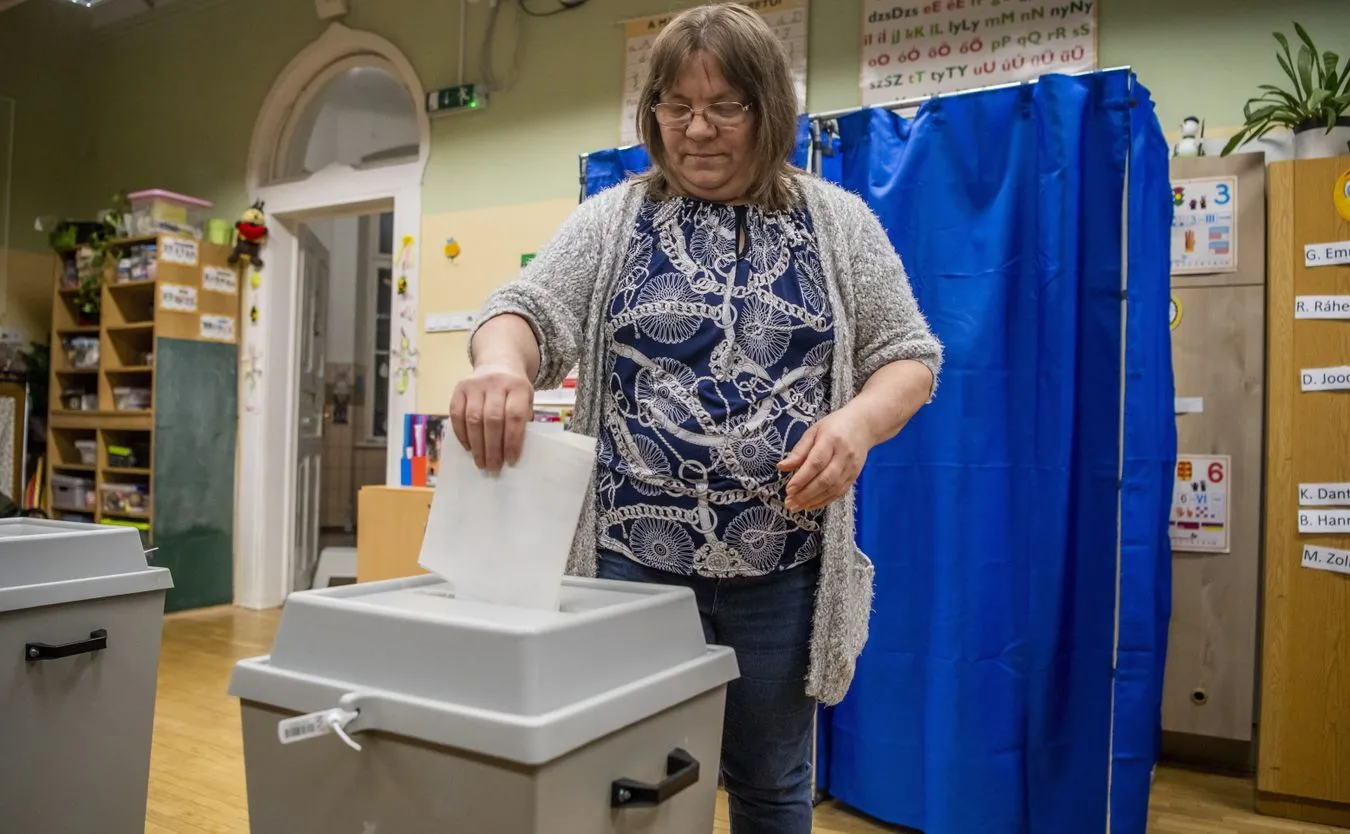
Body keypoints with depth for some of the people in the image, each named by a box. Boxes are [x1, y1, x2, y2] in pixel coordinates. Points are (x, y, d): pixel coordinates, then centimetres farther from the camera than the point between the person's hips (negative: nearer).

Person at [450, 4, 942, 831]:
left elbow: (908, 354, 4)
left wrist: (858, 421, -18)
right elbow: (530, 313, -6)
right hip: (635, 553, 0)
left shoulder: (838, 221, 4)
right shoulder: (610, 219, 4)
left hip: (781, 562, 1)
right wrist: (501, 364, -30)